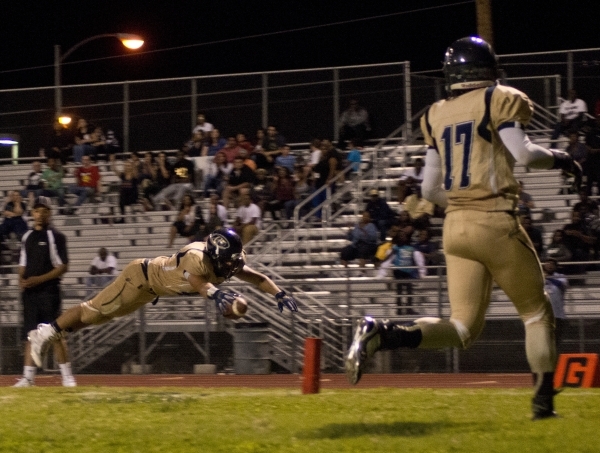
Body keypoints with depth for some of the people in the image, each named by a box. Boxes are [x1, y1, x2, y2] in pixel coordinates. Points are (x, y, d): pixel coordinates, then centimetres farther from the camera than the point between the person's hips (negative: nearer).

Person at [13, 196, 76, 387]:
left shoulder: (56, 236, -3)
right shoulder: (27, 237, 15)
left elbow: (63, 266, -7)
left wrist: (40, 279, -15)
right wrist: (22, 280, 0)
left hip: (49, 291, -6)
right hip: (29, 292, 6)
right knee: (29, 335, 3)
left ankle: (67, 376, -2)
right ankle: (28, 377, 3)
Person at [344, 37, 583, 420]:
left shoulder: (437, 116, 13)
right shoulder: (499, 101, -3)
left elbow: (430, 189, 14)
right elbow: (523, 153, -17)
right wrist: (559, 159, 2)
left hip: (455, 226, 5)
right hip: (496, 223, -5)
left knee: (463, 329, 7)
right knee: (537, 312, 12)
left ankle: (381, 334, -15)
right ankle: (544, 400, 8)